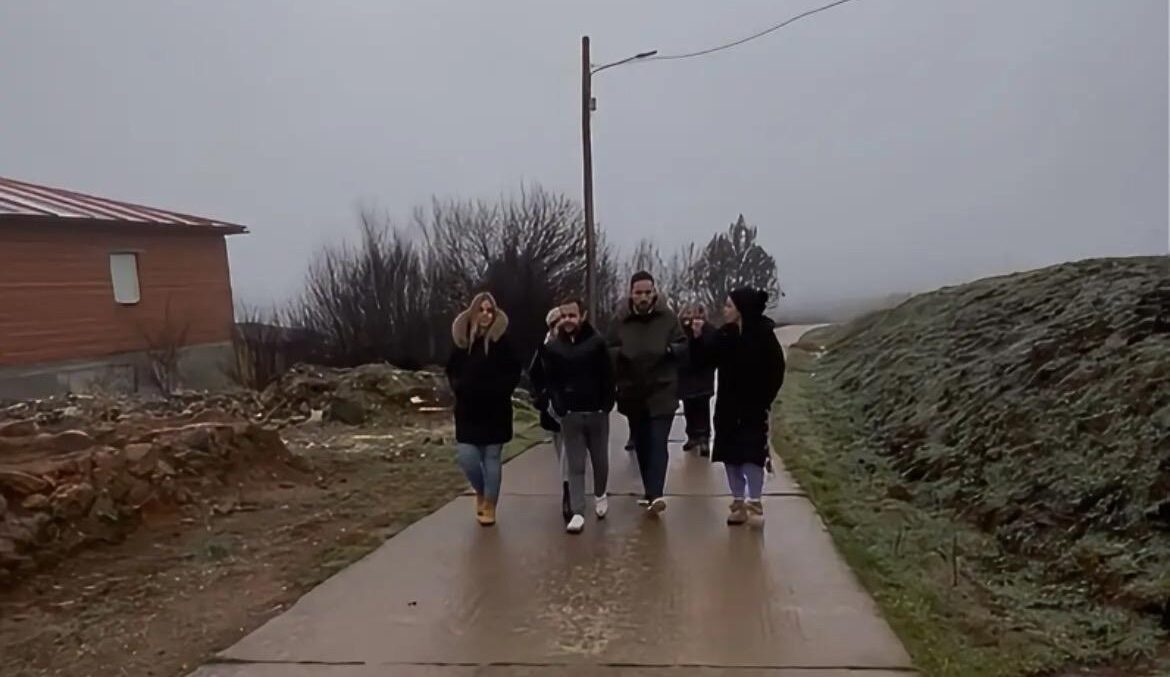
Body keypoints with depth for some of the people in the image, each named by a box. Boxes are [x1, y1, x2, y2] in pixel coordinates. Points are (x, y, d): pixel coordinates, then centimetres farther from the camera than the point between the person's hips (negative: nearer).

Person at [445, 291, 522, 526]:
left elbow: (513, 373, -4)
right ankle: (480, 491, 26)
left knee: (492, 458, 6)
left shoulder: (501, 340, -7)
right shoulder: (461, 339, 2)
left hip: (495, 410, -2)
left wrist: (499, 391, -15)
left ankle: (490, 506, 18)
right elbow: (452, 371, 13)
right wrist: (459, 388, -3)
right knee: (466, 456, -3)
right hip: (467, 410, 3)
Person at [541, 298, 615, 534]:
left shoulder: (597, 342, -4)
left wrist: (606, 405, -9)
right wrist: (559, 408, -7)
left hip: (597, 412, -1)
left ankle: (600, 495, 39)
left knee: (600, 459, 13)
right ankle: (577, 512, 5)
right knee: (575, 465, 2)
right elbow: (550, 381, 2)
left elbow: (608, 377, -4)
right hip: (570, 415, 1)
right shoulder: (553, 347, 2)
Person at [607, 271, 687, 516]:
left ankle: (655, 495, -17)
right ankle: (652, 493, 25)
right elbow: (607, 351, 5)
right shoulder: (620, 320, 0)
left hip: (663, 391, -2)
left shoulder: (668, 317, -3)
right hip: (632, 393, 3)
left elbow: (683, 345, 3)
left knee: (658, 444, -11)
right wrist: (620, 353, -17)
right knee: (641, 445, 12)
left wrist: (670, 350, -18)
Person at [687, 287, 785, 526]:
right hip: (727, 407, 5)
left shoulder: (763, 335, -13)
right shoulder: (724, 334, 1)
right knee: (730, 454, 9)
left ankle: (755, 502, 8)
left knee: (751, 454, -3)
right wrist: (698, 337, -11)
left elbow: (776, 372, -9)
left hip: (753, 408, -5)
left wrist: (762, 400, -10)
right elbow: (706, 359, 4)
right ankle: (738, 502, 19)